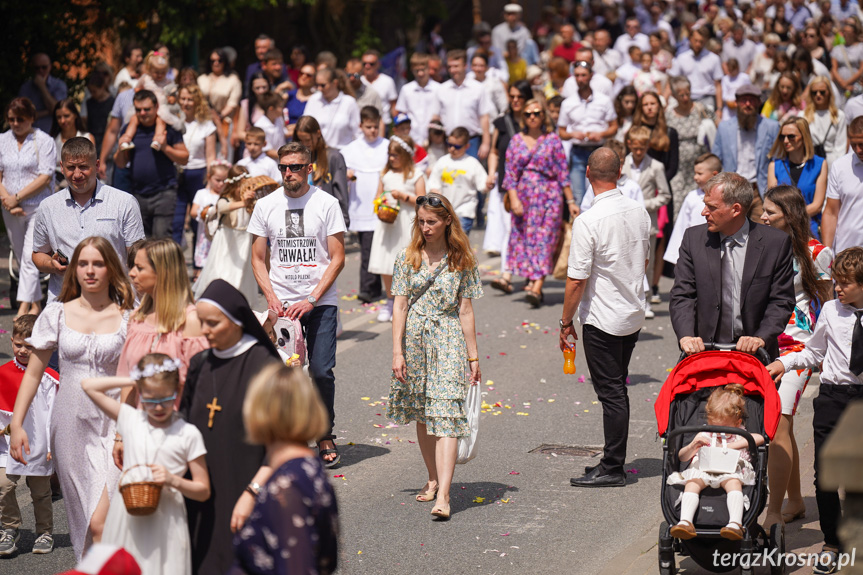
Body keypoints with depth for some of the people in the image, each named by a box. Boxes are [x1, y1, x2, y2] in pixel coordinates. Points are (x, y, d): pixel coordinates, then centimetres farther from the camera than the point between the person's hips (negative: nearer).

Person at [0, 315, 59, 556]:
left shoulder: (48, 378, -5)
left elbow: (54, 413, -4)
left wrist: (53, 446, -7)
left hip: (38, 445, -2)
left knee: (41, 491, 10)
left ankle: (45, 532, 26)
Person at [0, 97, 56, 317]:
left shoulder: (44, 141, -5)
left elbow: (45, 177, -12)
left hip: (38, 207, -5)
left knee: (30, 258, -14)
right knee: (21, 258, 11)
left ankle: (24, 307, -20)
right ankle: (35, 303, 21)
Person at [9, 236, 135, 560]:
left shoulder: (128, 318, 0)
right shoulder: (57, 314, 5)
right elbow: (33, 373, 10)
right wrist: (16, 425, 5)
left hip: (113, 427, -3)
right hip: (70, 427, 3)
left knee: (100, 524, -16)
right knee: (82, 521, 9)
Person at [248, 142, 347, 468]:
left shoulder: (326, 203, -1)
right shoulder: (266, 206, 6)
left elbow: (337, 258, -2)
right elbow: (258, 259, 10)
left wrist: (312, 300, -11)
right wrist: (271, 297, -6)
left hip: (320, 303, -2)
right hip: (281, 304, 2)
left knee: (321, 372, -6)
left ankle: (325, 436, 12)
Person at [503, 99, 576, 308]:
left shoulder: (552, 140, 2)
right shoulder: (516, 141, 8)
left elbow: (563, 172, 2)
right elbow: (510, 173, 4)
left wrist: (570, 201, 0)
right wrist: (514, 199, -8)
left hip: (548, 195, -3)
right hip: (523, 195, 3)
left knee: (544, 238, -11)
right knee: (525, 238, 3)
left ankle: (536, 288, -20)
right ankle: (533, 281, 13)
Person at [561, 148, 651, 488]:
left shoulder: (588, 221, -20)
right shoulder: (639, 212, 1)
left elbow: (576, 280, -18)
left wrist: (566, 321, -7)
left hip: (602, 319, -7)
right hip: (634, 316, 7)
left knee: (611, 393, -2)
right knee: (617, 389, 16)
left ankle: (612, 469, 4)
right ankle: (614, 461, 23)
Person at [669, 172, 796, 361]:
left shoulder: (777, 242, 0)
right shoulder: (693, 238, 6)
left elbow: (782, 301, 2)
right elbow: (682, 296, 4)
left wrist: (761, 337, -13)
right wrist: (686, 336, -13)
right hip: (704, 350, 1)